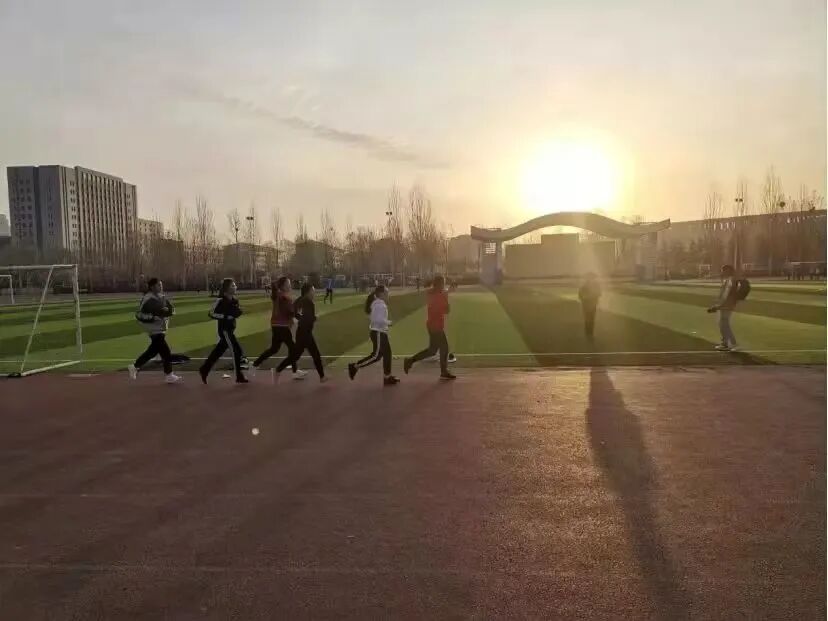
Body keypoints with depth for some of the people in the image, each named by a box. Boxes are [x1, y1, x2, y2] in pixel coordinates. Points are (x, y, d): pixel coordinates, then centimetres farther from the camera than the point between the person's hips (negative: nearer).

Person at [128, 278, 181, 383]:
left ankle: (134, 367, 34)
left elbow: (172, 309, 11)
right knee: (166, 352, -5)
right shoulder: (147, 299, -16)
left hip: (161, 329, 9)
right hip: (155, 330, -9)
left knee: (153, 351, 19)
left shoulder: (162, 297, 7)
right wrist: (154, 317, -24)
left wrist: (168, 311, -10)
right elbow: (139, 315, -18)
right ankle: (169, 376, 8)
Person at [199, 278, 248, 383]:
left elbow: (237, 312, 19)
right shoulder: (221, 300, -17)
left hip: (230, 329, 8)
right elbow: (211, 314, -16)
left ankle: (204, 370, 30)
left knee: (218, 351, 15)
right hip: (224, 329, -8)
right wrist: (225, 316, -23)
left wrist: (238, 311, -4)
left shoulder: (235, 300, 6)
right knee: (236, 350, -8)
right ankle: (239, 377, 1)